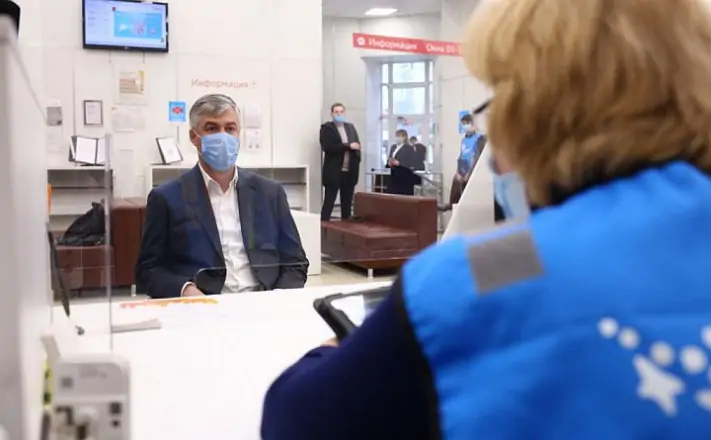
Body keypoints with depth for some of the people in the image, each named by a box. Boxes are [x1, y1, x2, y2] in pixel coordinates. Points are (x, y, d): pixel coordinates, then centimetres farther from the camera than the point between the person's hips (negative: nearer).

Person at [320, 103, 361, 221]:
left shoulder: (351, 127, 16)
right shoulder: (327, 128, -2)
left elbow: (357, 145, 13)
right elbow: (328, 147, -16)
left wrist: (356, 161, -4)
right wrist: (348, 146, -17)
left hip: (350, 172, 5)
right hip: (334, 172, -5)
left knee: (347, 203, 10)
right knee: (329, 202, -3)